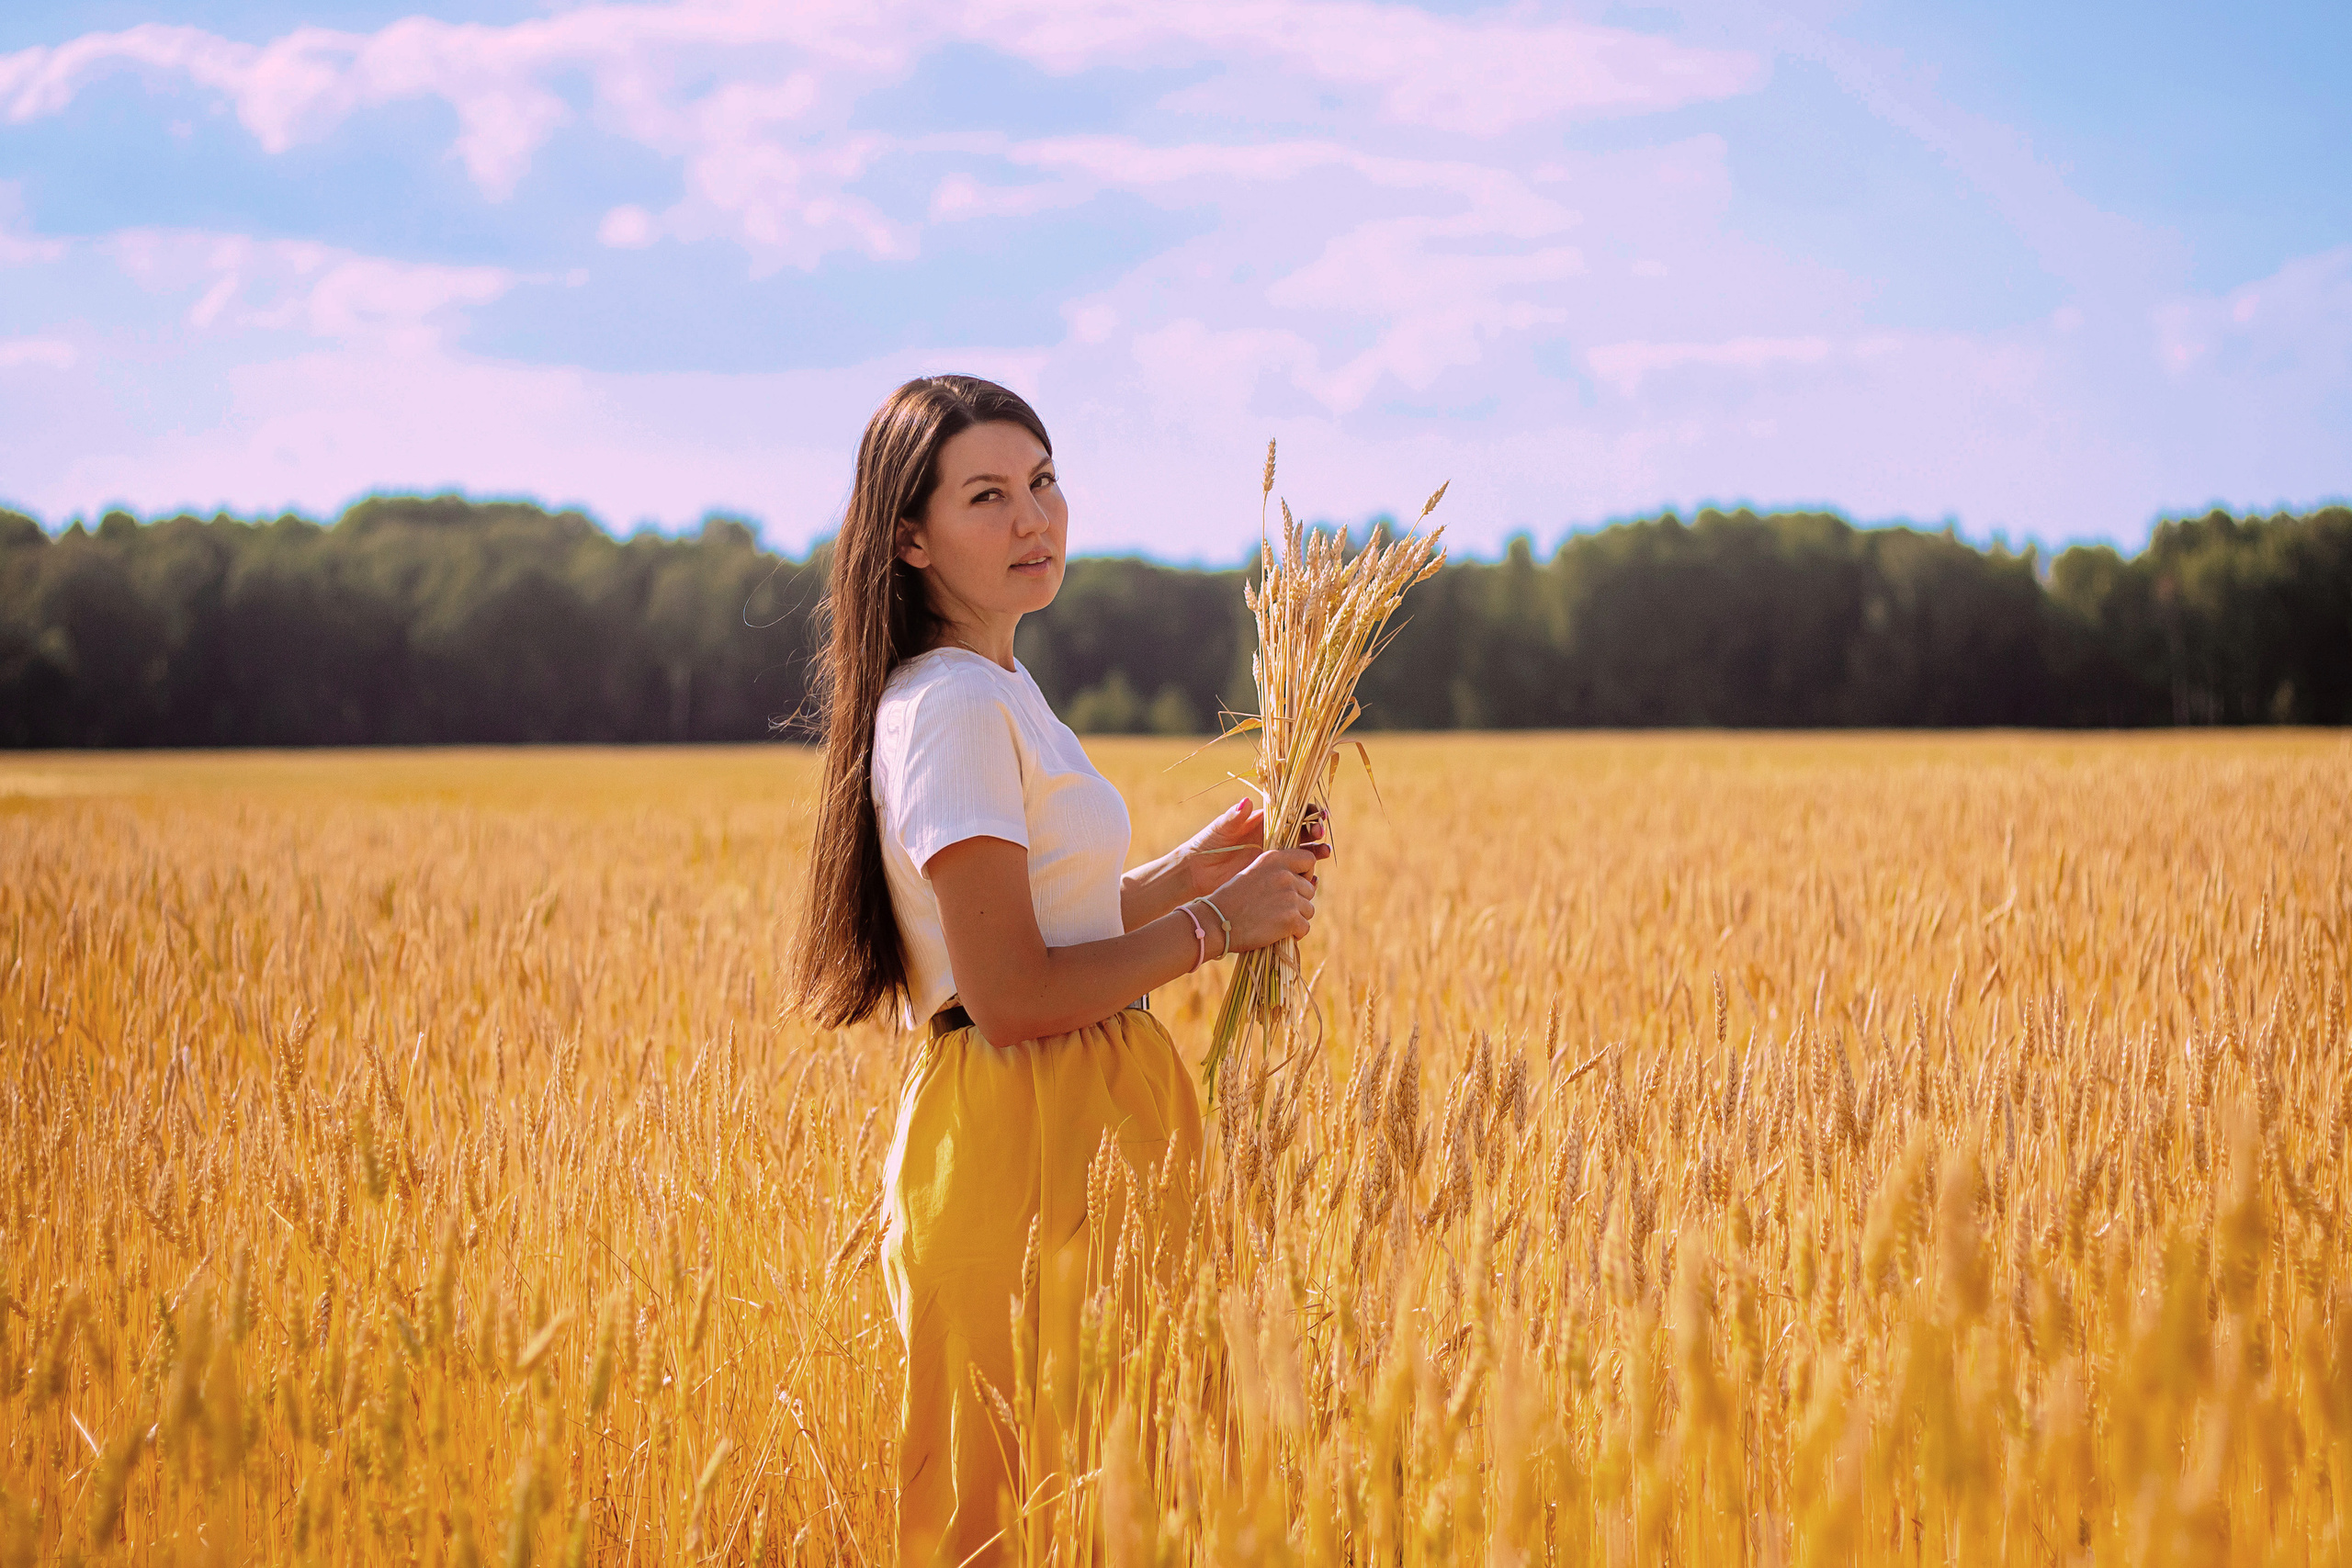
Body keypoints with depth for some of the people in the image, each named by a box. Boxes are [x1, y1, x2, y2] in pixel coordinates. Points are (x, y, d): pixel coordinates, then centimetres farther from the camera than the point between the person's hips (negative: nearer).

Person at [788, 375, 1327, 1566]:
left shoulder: (992, 692, 14)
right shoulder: (953, 707, -17)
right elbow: (1010, 997, -22)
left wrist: (1191, 867, 10)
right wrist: (1215, 924, -13)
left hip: (1081, 1128, 10)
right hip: (1026, 1144, -10)